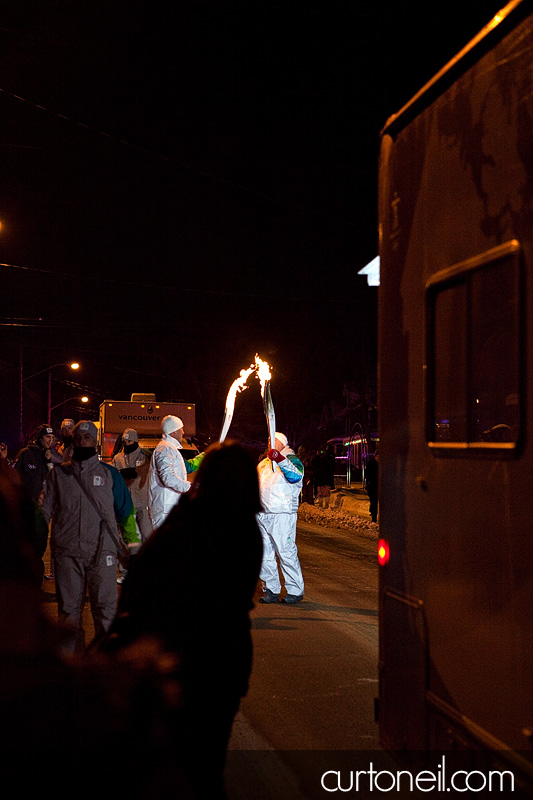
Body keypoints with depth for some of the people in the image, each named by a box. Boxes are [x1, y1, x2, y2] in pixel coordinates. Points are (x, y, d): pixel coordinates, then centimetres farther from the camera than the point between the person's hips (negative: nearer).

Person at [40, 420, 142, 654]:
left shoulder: (109, 473, 10)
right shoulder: (58, 474, 13)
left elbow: (125, 511, 14)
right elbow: (44, 511, 15)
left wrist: (134, 544, 9)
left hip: (102, 550, -1)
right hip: (66, 551, 2)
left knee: (105, 605, -4)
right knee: (69, 608, 6)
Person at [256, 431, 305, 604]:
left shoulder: (291, 460, -2)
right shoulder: (263, 464, 20)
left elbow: (296, 476, -24)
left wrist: (280, 460, -36)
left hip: (282, 514, -7)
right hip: (261, 514, 7)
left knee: (286, 552, -5)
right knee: (264, 554, 9)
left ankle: (295, 590, 4)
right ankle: (271, 589, 17)